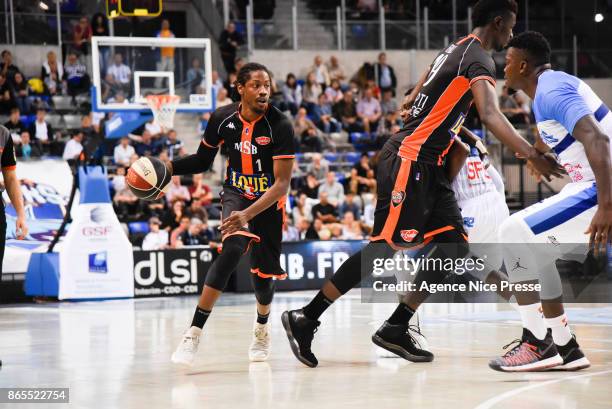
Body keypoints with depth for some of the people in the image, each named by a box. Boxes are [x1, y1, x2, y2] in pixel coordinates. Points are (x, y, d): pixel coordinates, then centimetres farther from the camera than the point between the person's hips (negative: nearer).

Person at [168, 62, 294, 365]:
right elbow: (203, 160, 6)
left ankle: (262, 328, 46)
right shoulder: (223, 118, -12)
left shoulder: (280, 126, -23)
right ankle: (194, 333, -32)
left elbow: (282, 184, -25)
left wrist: (248, 214, -38)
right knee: (232, 249, -29)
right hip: (236, 194, 1)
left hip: (269, 203, 0)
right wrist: (167, 167, -13)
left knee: (263, 275, 9)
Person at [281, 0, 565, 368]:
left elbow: (413, 103, 26)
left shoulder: (455, 50, 18)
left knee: (454, 248, 4)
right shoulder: (479, 59, -11)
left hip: (428, 168, 10)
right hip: (409, 160, -10)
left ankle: (396, 329, 5)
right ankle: (306, 319, -8)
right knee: (386, 247, -12)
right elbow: (491, 114, -29)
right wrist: (531, 154, -39)